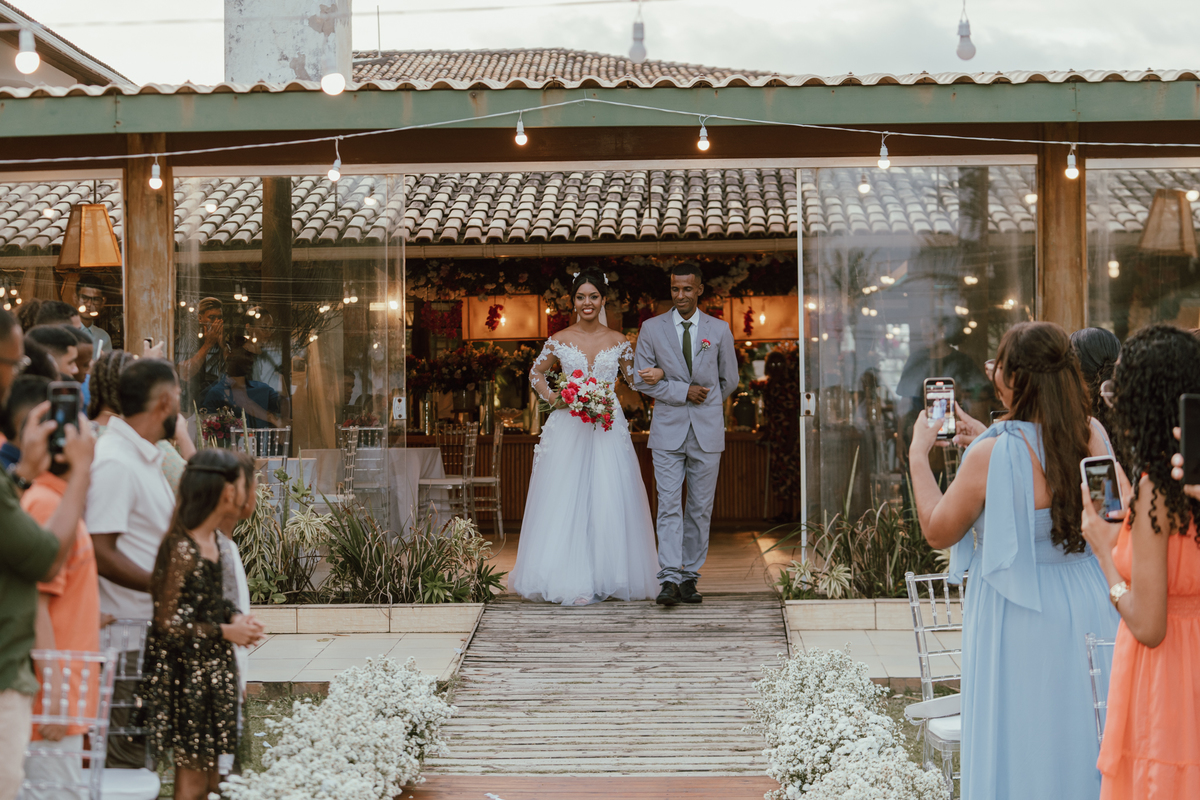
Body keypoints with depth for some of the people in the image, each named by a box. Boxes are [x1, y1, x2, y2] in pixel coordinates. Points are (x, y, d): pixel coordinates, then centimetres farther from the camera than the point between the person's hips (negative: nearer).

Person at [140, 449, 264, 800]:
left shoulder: (212, 539, 4)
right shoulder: (181, 549, -23)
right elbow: (168, 623, -19)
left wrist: (237, 617, -3)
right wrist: (226, 632, -13)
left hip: (212, 669, 9)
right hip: (186, 674, -9)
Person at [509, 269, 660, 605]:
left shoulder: (617, 341, 5)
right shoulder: (560, 340, 3)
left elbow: (634, 378, 15)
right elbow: (536, 373, 16)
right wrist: (551, 397, -1)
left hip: (608, 429, 1)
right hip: (568, 429, -1)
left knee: (608, 500, -3)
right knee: (566, 500, -4)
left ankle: (604, 577, 6)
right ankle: (572, 580, 0)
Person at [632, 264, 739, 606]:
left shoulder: (719, 330, 5)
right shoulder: (651, 328, 4)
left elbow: (729, 381, 12)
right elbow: (641, 379, 1)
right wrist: (684, 391, -9)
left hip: (707, 432, 1)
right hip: (667, 431, -1)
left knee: (700, 508, 5)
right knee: (669, 506, -8)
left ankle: (689, 577, 12)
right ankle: (669, 580, -12)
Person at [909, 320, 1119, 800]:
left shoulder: (991, 456, -20)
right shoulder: (1092, 436, -5)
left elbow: (937, 531, -7)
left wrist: (918, 454, 3)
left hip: (1018, 615, -5)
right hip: (1089, 603, 5)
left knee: (1019, 752, 7)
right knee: (1080, 742, 16)